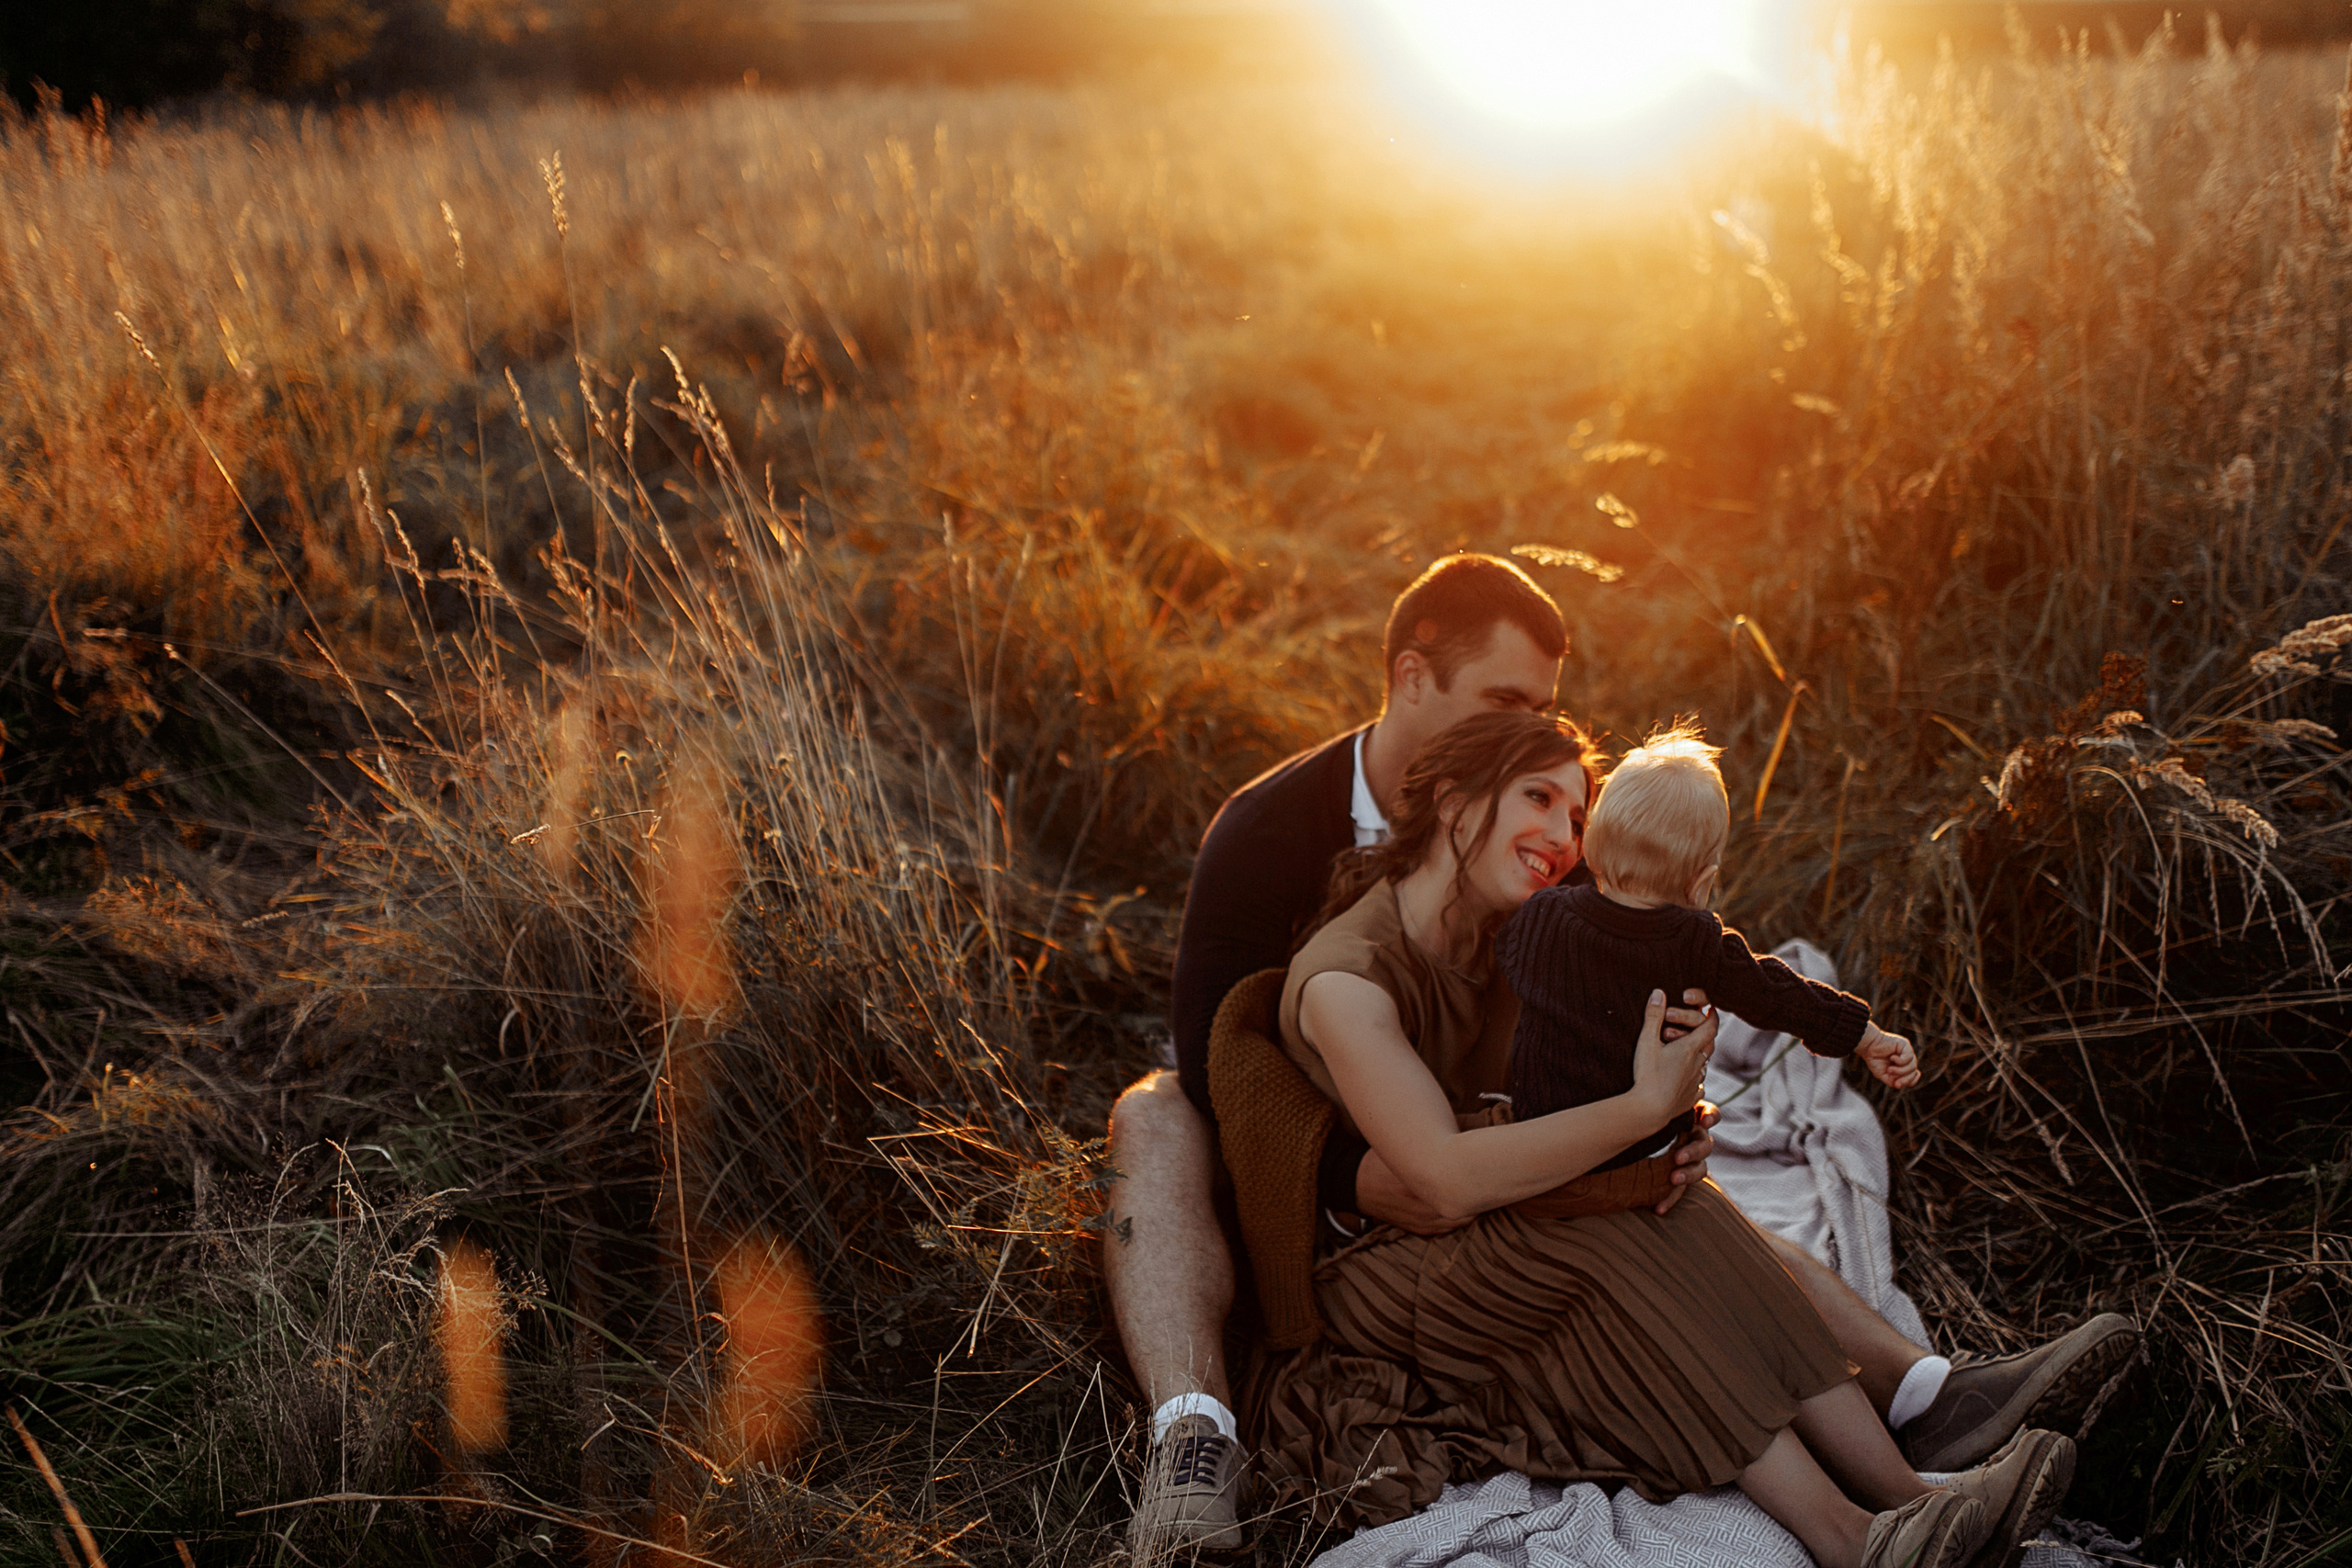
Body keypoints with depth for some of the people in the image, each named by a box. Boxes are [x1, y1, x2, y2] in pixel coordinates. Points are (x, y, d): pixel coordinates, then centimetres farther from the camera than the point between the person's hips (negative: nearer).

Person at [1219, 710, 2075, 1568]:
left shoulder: (1509, 943, 3)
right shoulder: (1344, 980, -23)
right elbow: (1448, 1176, -32)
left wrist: (1671, 1122, -19)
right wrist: (1642, 1110, -37)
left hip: (1489, 1250, 7)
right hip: (1369, 1266, -7)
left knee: (1675, 1211, -19)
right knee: (1611, 1242, -29)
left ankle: (1899, 1495, -26)